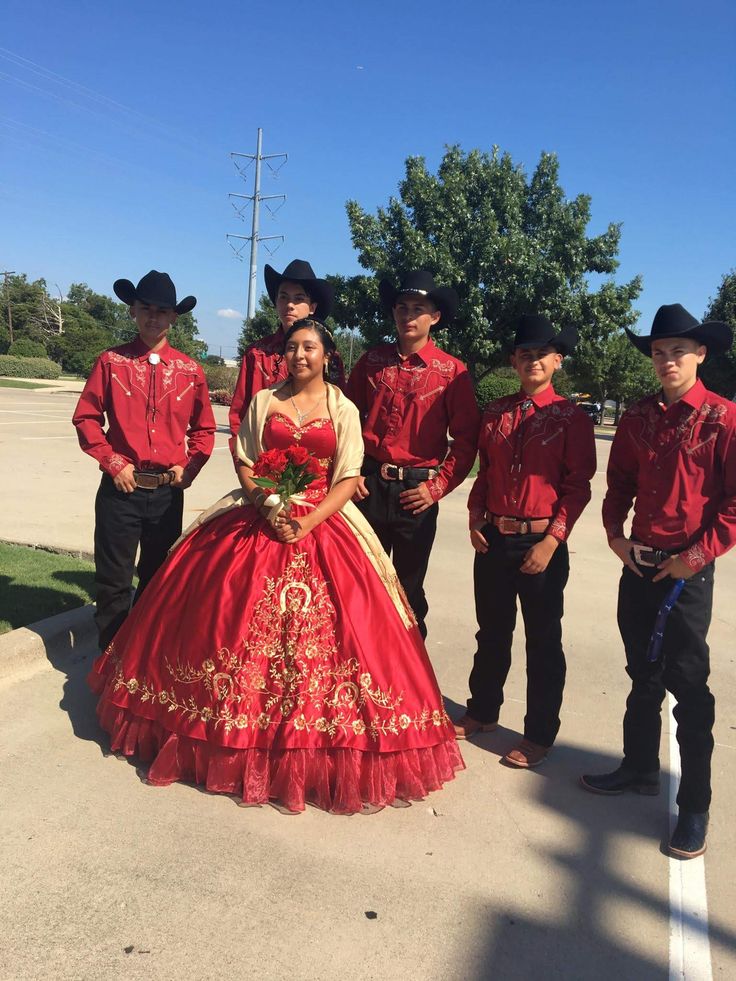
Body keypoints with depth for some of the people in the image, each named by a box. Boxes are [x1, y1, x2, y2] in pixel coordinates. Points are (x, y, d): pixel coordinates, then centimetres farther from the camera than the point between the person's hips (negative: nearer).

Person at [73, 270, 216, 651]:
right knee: (113, 582, 3)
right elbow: (86, 418, 0)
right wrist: (113, 463, -9)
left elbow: (204, 428, 11)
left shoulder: (189, 370, 4)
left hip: (169, 491, 2)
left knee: (158, 580, 14)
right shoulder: (111, 362, 0)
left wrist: (188, 467, -2)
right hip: (121, 488, -2)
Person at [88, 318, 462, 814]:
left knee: (323, 629, -7)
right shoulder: (264, 402, 8)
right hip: (260, 518, 2)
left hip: (323, 526, -1)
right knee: (232, 618, -1)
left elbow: (348, 480, -2)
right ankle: (238, 733, 16)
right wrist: (267, 506, -11)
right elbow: (246, 464, 6)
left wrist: (309, 522, -15)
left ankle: (315, 745, 8)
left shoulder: (344, 410, 4)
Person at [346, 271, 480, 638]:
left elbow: (466, 438, -2)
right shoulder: (372, 360, 6)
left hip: (416, 493, -2)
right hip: (368, 486, 2)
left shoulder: (452, 371, -3)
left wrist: (438, 486, -9)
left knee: (410, 589, 11)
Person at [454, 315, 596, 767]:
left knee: (543, 641, 6)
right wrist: (476, 518, -1)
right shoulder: (496, 413, 8)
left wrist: (551, 541, -16)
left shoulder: (573, 417, -5)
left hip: (542, 542, -4)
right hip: (493, 539, 5)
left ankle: (540, 734, 21)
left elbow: (578, 486, -8)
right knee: (491, 632, 17)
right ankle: (483, 712, 36)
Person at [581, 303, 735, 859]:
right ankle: (641, 768, 35)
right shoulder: (638, 417, 7)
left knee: (688, 684, 0)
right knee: (643, 676, 18)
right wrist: (616, 535, 1)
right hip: (638, 563, 6)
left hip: (687, 568, -5)